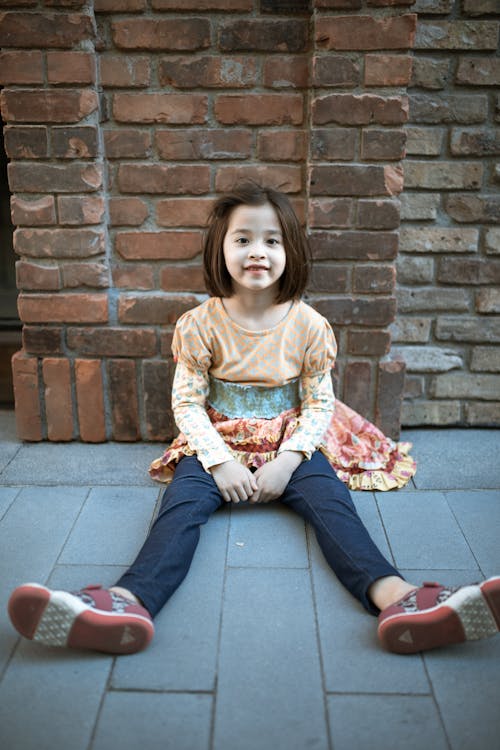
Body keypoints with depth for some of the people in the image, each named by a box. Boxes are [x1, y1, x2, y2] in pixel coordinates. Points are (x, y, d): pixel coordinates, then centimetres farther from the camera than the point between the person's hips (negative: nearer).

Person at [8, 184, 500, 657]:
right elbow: (186, 402, -4)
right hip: (217, 445, 0)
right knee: (183, 501, -28)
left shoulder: (308, 325, -3)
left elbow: (320, 404, -1)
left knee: (329, 497, -28)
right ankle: (130, 602, -51)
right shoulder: (200, 323, -4)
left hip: (291, 444, 1)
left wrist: (287, 461, -16)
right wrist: (219, 462, -18)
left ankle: (393, 595, -49)